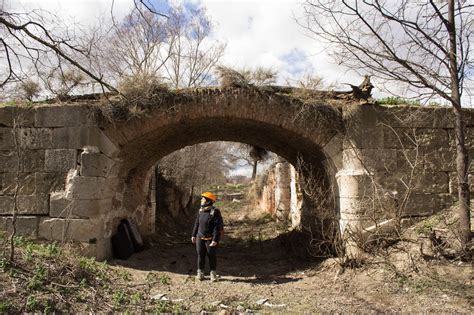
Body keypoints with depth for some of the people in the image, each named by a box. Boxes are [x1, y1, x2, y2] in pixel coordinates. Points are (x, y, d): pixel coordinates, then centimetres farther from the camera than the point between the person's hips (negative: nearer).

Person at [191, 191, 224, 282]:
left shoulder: (215, 212, -15)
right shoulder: (201, 211, 4)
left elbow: (217, 227, -17)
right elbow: (197, 224, 13)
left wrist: (215, 240, -20)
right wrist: (193, 235, 13)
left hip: (210, 239, -5)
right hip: (200, 238, 5)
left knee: (211, 256, 5)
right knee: (200, 255, 9)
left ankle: (213, 273, 20)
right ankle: (200, 273, 21)